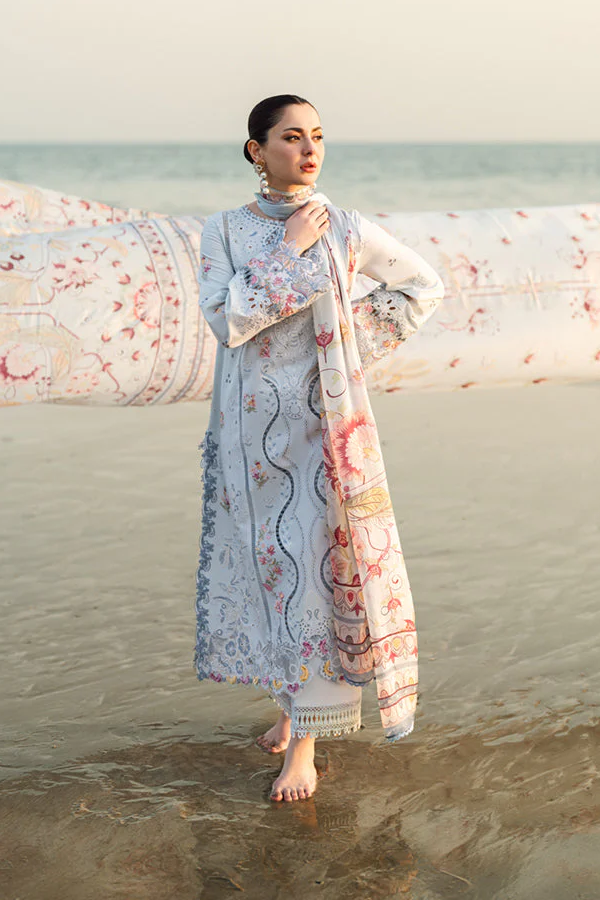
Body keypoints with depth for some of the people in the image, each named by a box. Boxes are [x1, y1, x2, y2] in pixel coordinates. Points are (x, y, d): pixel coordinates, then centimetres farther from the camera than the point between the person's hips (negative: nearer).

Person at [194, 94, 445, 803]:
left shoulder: (346, 229, -1)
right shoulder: (224, 231, 1)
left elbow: (423, 284, 11)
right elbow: (226, 319, -14)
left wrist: (364, 341, 1)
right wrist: (290, 251, -14)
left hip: (322, 424, -2)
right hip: (251, 426, 2)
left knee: (316, 565, -5)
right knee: (267, 560, 10)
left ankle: (305, 743, 3)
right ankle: (291, 703, 30)